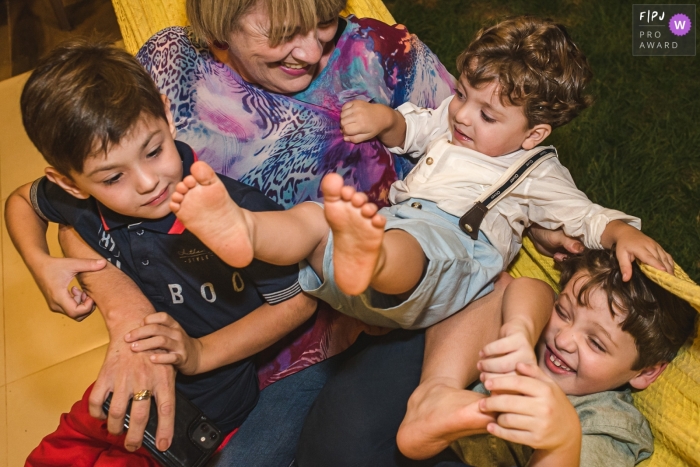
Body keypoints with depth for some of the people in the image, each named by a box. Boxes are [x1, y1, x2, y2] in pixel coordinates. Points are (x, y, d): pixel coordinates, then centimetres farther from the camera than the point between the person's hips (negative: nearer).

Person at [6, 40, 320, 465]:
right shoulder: (81, 202, -14)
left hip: (216, 413, -4)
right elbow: (21, 200, 11)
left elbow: (299, 301, -18)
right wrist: (42, 266, -7)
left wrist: (199, 354, -23)